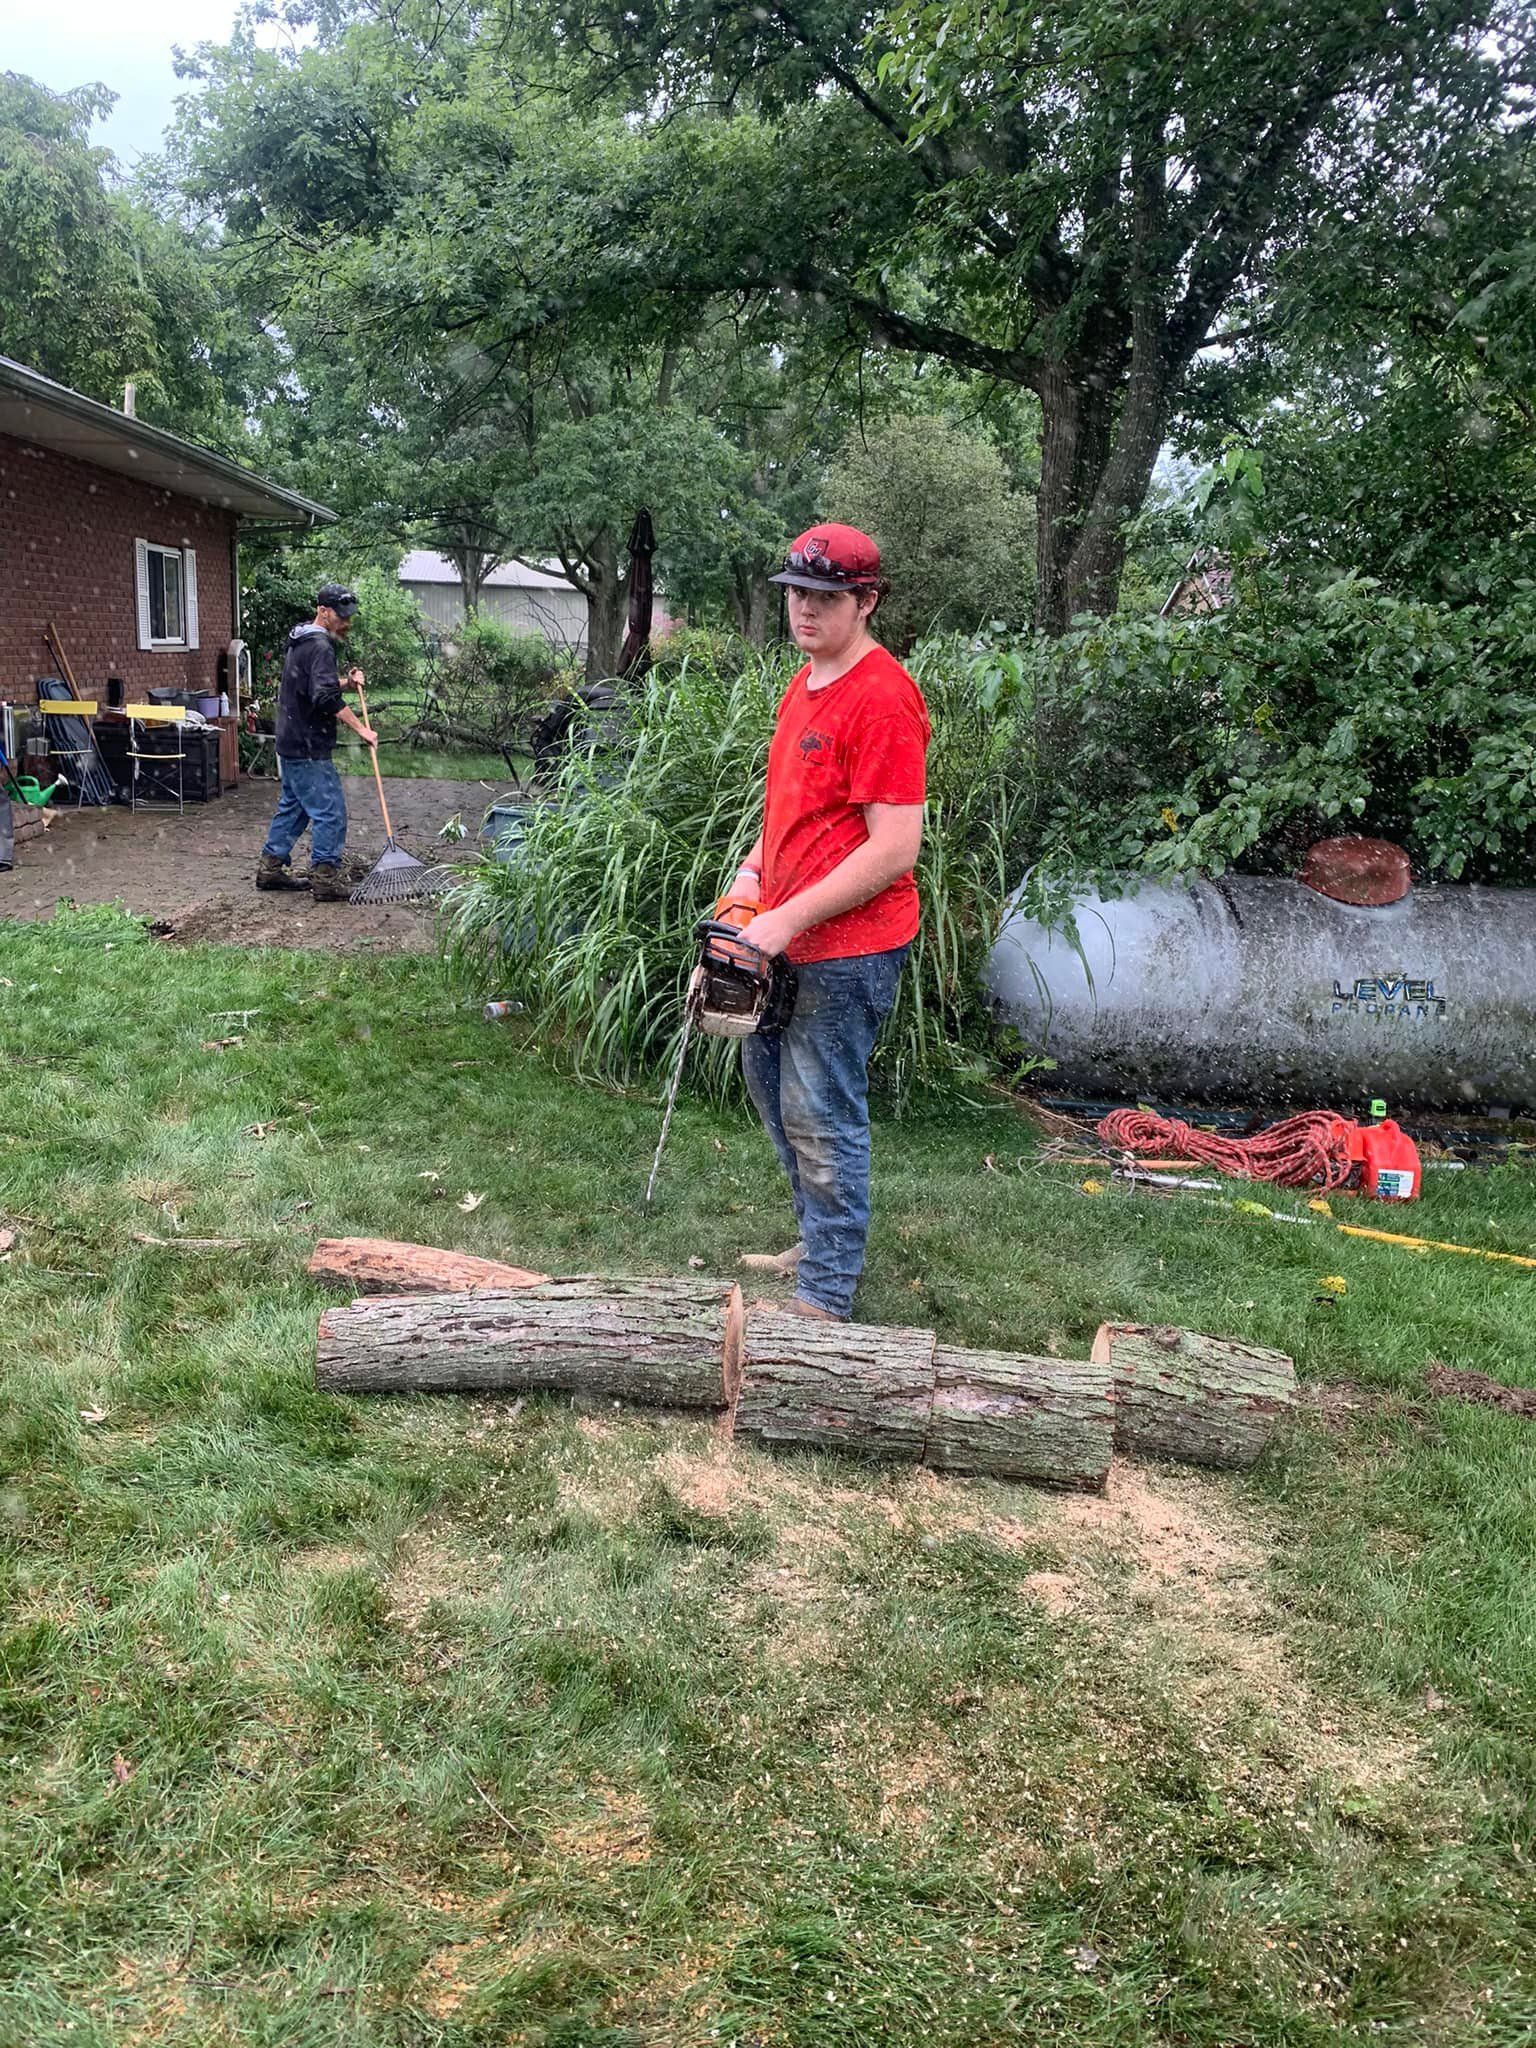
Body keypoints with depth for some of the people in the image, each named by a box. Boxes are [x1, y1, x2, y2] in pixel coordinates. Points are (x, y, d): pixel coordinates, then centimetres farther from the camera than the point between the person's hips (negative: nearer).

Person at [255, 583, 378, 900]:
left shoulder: (300, 641, 16)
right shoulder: (319, 646, -17)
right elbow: (327, 698, -27)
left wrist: (347, 683, 12)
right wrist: (361, 728, -24)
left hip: (291, 744, 11)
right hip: (309, 748, -10)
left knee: (292, 807, 19)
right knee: (330, 813, -7)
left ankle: (270, 869, 25)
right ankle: (325, 881, -4)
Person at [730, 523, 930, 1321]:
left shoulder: (881, 697, -19)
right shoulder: (806, 684, 12)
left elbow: (895, 847, -23)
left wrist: (789, 919, -22)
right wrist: (753, 869, 8)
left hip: (848, 948, -10)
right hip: (789, 937, 11)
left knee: (821, 1119, -3)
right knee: (768, 1080, 21)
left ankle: (824, 1298, 10)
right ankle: (820, 1240, 37)